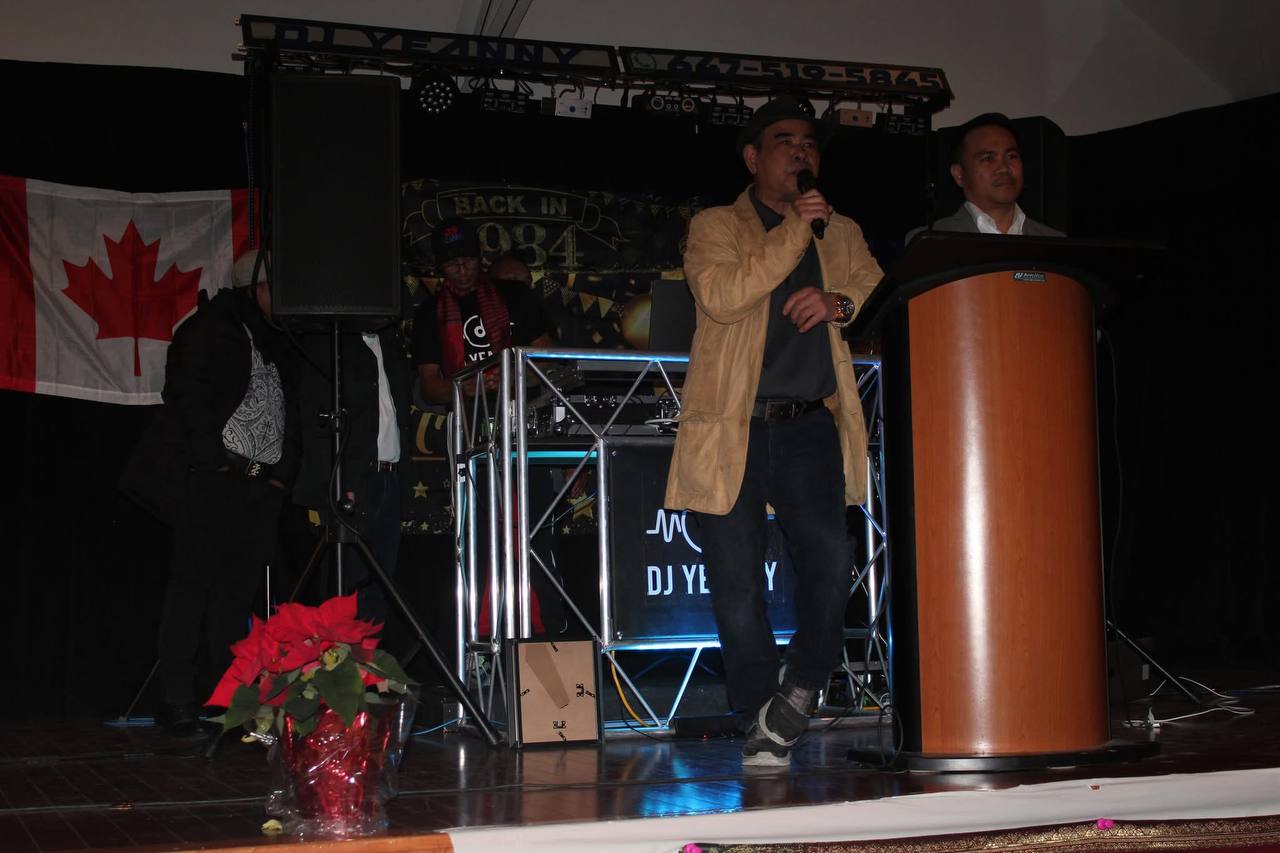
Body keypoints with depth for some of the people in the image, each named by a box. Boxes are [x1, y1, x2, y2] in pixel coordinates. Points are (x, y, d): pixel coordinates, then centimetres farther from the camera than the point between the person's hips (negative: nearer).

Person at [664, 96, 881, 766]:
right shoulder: (715, 227, 8)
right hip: (733, 430, -2)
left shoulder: (842, 234, 21)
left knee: (831, 558, -18)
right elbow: (720, 296, -10)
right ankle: (762, 723, 15)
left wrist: (839, 301, -9)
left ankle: (799, 689, 4)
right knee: (737, 584, 0)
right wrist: (794, 231, -11)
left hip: (810, 428, 2)